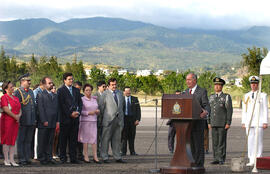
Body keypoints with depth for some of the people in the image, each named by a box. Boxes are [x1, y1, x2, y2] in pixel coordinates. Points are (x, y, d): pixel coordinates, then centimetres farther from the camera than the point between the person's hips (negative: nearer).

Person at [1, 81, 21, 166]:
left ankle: (12, 159, 8)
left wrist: (19, 116, -5)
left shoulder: (16, 98, 16)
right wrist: (15, 116, -14)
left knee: (13, 140, 6)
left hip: (15, 121, 7)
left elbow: (20, 110, 15)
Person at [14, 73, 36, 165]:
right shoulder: (18, 92, -7)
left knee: (28, 141, 11)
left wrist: (35, 119, 15)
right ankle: (21, 159, 4)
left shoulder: (31, 91, 16)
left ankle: (27, 158, 16)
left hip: (31, 121, 7)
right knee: (21, 141, 1)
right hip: (23, 121, -7)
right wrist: (18, 120, -15)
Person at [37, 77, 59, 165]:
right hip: (44, 124, -6)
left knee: (50, 141, 9)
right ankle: (42, 158, 5)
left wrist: (57, 121, 7)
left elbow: (57, 109, 16)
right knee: (42, 142, 0)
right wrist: (44, 121, -14)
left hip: (53, 123, 6)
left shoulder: (55, 96, 17)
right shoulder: (41, 95, -2)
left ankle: (49, 157, 14)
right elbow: (40, 109, -8)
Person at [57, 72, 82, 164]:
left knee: (74, 139, 5)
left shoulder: (76, 90, 17)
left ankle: (73, 158, 8)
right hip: (65, 118, -5)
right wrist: (70, 114, -13)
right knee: (63, 139, 1)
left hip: (75, 118, 5)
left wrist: (78, 112, -3)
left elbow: (80, 102, 14)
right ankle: (63, 158, 7)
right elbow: (62, 105, -9)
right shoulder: (61, 90, -1)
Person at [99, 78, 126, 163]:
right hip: (108, 120, -5)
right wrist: (104, 116, 3)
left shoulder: (120, 93, 14)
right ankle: (105, 157, 2)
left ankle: (117, 157, 12)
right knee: (106, 139, -2)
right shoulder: (105, 94, -3)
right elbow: (101, 106, 0)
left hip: (119, 120, 5)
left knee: (117, 139, 7)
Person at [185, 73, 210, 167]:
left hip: (198, 123, -6)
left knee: (198, 145, -3)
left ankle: (199, 165, 1)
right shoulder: (185, 92, 17)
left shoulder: (202, 91, -3)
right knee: (189, 145, 9)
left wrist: (206, 112, -32)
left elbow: (206, 105, -11)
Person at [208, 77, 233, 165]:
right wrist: (209, 122, 8)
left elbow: (229, 110, -8)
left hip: (223, 123, -5)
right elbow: (209, 110, 14)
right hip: (214, 124, 5)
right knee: (215, 142, 4)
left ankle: (221, 159, 1)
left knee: (222, 141, -4)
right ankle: (216, 159, 9)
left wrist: (228, 123, -14)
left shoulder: (226, 97, -4)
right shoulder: (211, 97, 12)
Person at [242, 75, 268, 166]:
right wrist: (243, 122, 7)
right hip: (249, 123, 3)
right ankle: (251, 160, 7)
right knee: (250, 141, 3)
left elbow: (265, 110, 0)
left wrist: (265, 122, -7)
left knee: (258, 141, -3)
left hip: (259, 122, -3)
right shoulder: (246, 96, 12)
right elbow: (244, 110, 13)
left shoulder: (263, 95, 2)